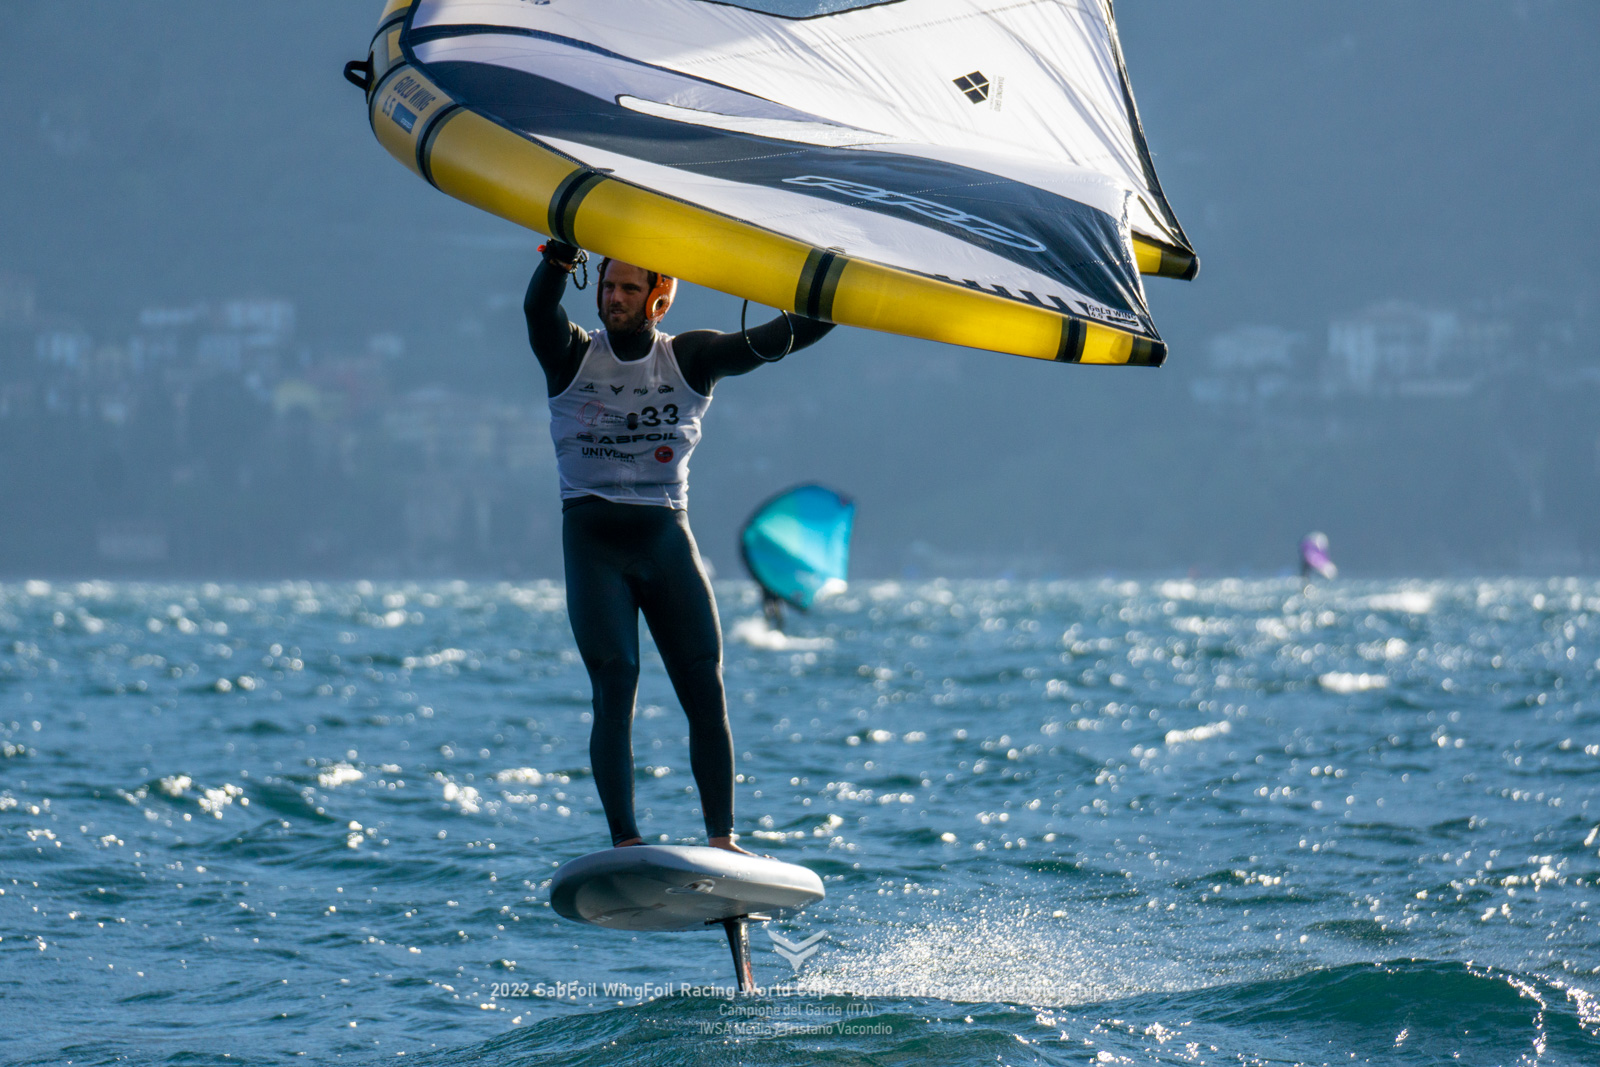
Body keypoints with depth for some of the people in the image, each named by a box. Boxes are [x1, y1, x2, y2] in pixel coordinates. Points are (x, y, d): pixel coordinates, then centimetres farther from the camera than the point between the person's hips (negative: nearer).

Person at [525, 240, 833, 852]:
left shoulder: (691, 359, 6)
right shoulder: (572, 357, 2)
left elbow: (775, 340, -5)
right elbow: (538, 309, -19)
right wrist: (562, 256, -39)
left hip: (666, 538, 2)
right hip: (592, 542, -2)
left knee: (706, 691, -7)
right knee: (614, 687, -14)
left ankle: (721, 840, -5)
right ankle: (624, 843, -18)